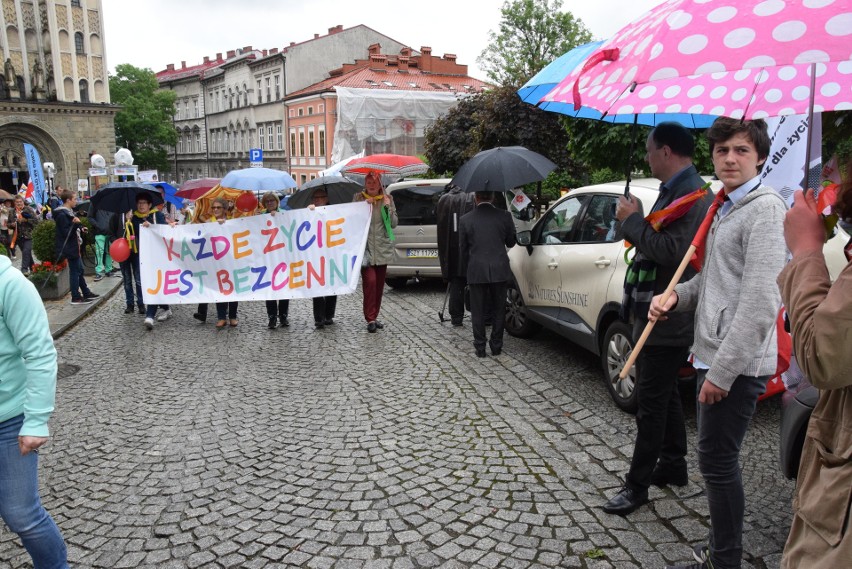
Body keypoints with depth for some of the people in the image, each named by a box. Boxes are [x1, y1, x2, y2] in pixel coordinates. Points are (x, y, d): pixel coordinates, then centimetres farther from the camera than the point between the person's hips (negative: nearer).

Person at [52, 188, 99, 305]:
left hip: (74, 247, 10)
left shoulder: (68, 212, 13)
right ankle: (76, 297, 3)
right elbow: (66, 233, -23)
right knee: (74, 271, -4)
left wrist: (80, 229, 11)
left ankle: (86, 293, 24)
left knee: (79, 270, 15)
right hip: (70, 248, -10)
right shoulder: (62, 215, -18)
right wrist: (76, 224, -31)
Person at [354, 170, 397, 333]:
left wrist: (388, 207, -10)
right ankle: (370, 319, -8)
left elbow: (394, 224, 3)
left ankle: (374, 316, 21)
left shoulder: (387, 199, 7)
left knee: (379, 284, 8)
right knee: (370, 281, -14)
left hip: (383, 249, 3)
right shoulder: (359, 198, 3)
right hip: (365, 247, -3)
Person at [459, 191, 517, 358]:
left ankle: (480, 347, 14)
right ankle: (496, 346, 18)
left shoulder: (465, 220, -4)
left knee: (478, 312, 10)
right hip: (499, 270, 1)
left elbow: (463, 249, 3)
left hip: (476, 271, -1)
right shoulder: (504, 216, -4)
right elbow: (511, 242, 7)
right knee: (498, 310, 13)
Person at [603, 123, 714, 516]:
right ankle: (673, 465, 34)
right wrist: (635, 223, 3)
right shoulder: (674, 190, 13)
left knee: (651, 402, -2)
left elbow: (673, 252, -28)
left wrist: (633, 220, -19)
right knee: (665, 395, 20)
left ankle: (637, 485, 8)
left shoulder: (692, 194, -19)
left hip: (669, 319, -10)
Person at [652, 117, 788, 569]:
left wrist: (723, 371, -21)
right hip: (714, 354, 9)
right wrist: (676, 296, 2)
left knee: (717, 462, -2)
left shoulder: (765, 209, -14)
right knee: (718, 460, 17)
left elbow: (759, 301, -21)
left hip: (737, 364, -9)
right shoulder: (722, 207, 16)